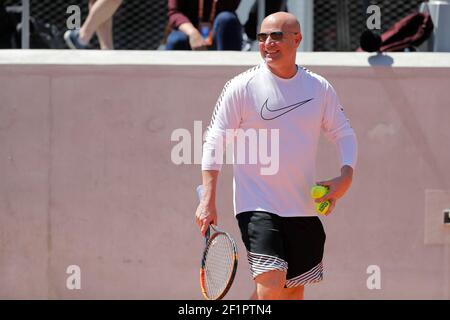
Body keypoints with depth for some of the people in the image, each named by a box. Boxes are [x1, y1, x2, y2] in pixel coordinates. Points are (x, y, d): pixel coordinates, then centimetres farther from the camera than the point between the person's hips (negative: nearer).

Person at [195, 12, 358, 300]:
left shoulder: (320, 88, 5)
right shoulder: (242, 87, -6)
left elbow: (344, 133, 14)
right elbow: (215, 140, -3)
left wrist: (346, 176, -5)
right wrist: (208, 200, -10)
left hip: (303, 208, 5)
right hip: (258, 206, -5)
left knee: (294, 289, 10)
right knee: (272, 282, -22)